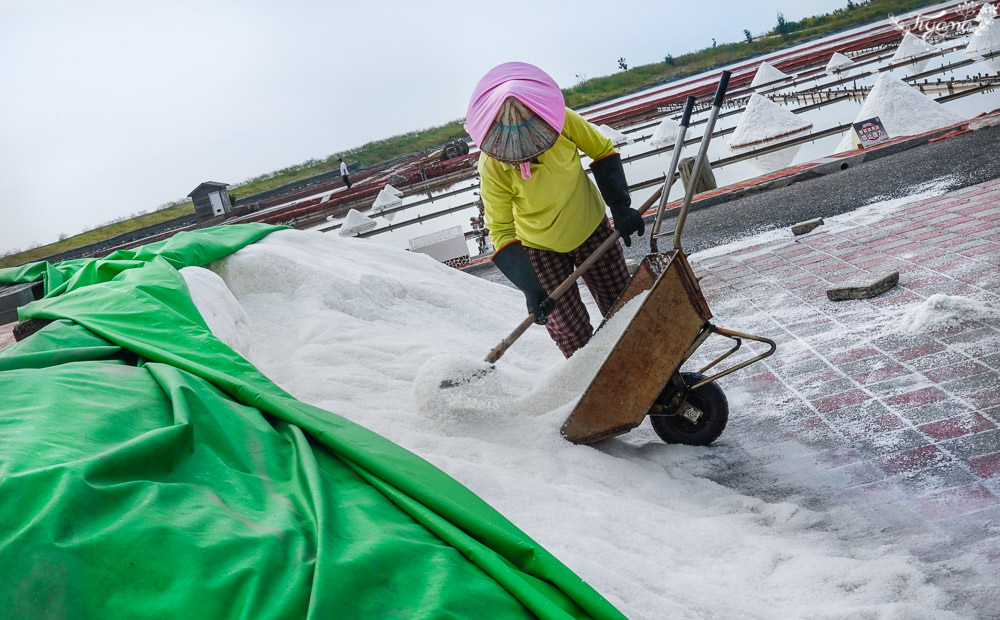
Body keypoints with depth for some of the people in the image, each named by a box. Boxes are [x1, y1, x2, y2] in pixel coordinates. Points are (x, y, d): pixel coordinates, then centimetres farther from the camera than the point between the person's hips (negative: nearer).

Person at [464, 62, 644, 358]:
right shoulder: (492, 166, -30)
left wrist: (621, 208, -16)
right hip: (541, 249, -2)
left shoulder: (563, 119, -27)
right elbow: (501, 232, -23)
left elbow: (603, 151, -8)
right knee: (570, 332, -2)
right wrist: (530, 288, -33)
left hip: (591, 226, 2)